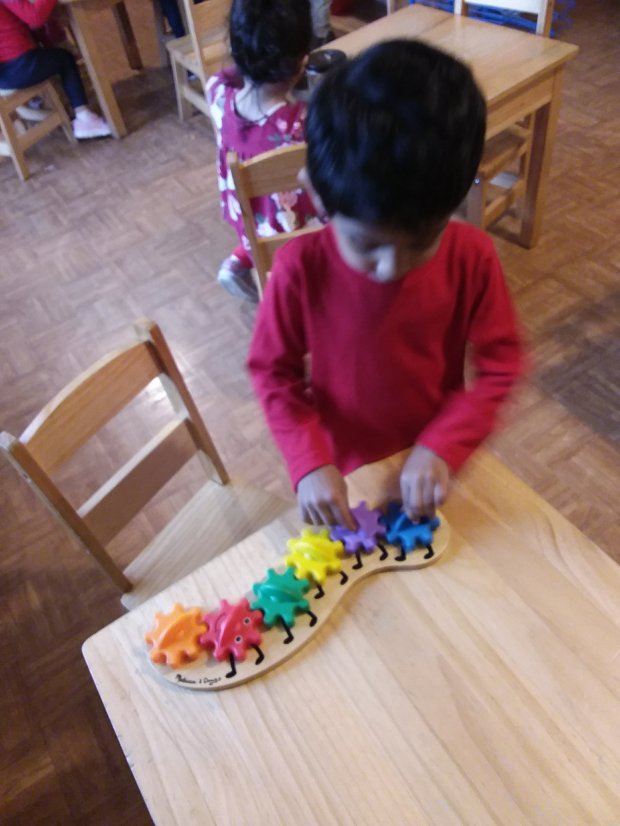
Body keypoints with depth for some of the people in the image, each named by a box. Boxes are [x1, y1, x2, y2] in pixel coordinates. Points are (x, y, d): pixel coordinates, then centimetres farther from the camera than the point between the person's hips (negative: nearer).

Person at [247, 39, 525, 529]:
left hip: (436, 462, 1)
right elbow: (273, 370, -15)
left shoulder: (472, 257, -23)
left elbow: (500, 364, -14)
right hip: (344, 467, -1)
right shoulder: (301, 268, -27)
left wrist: (442, 447, -26)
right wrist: (310, 462, -27)